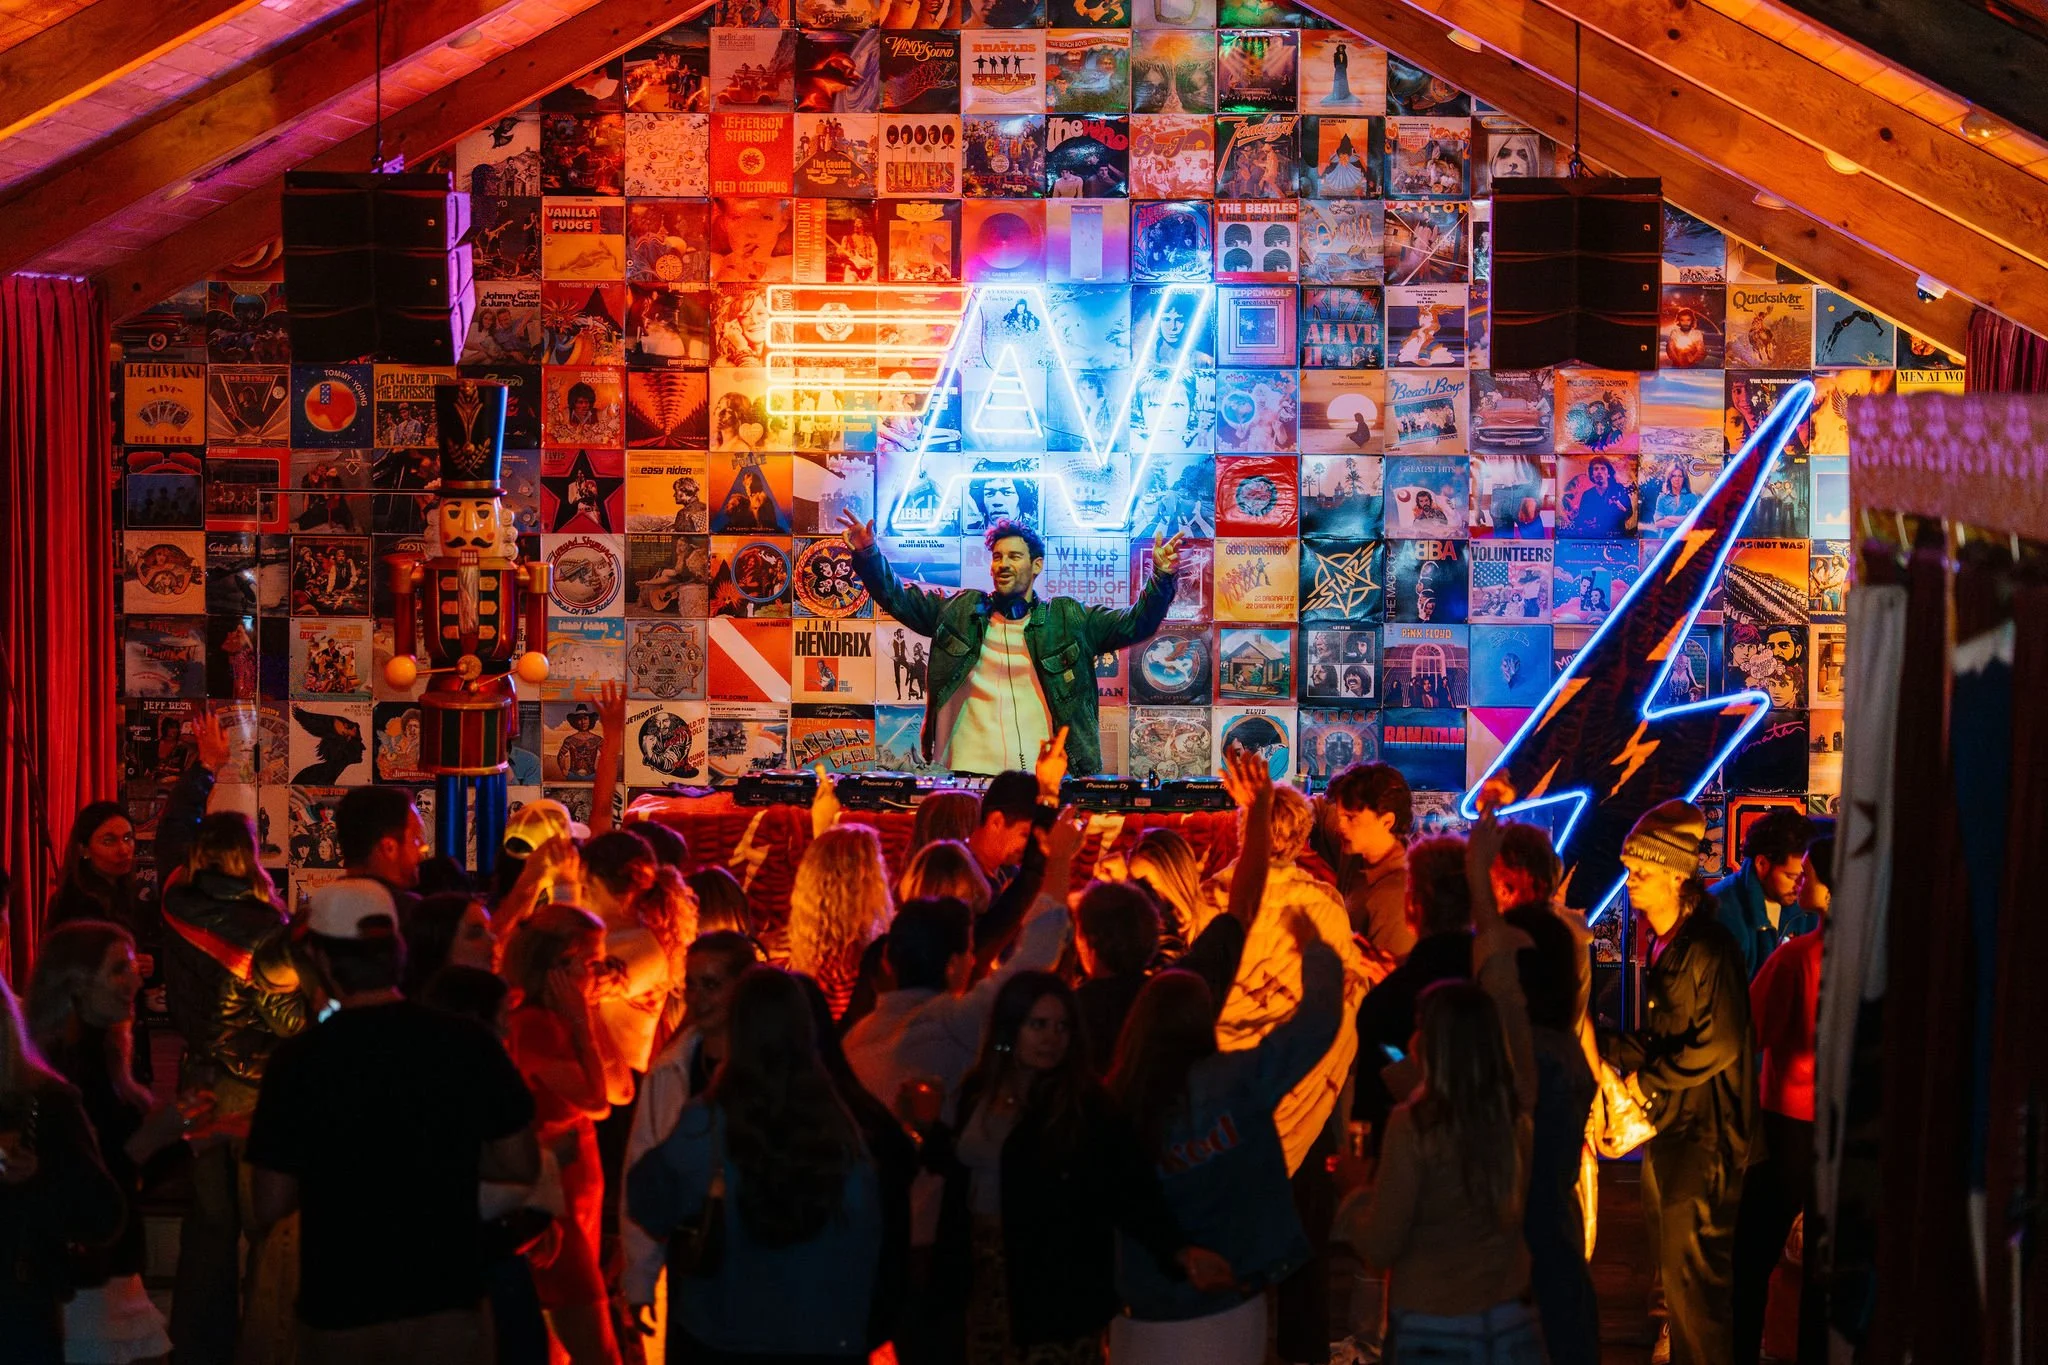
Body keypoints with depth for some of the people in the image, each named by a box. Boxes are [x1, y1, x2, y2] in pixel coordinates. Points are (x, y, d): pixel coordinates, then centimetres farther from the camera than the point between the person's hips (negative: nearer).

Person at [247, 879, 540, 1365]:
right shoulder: (467, 1043, -8)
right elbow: (522, 1165, 1)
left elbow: (269, 1207, -9)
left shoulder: (300, 1058, -13)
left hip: (340, 1312, -1)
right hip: (450, 1304, 1)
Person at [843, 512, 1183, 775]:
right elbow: (897, 597, 13)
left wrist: (1162, 579, -7)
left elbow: (1135, 624, 8)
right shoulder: (960, 610, 13)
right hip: (969, 772, 1)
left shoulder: (1068, 620, 11)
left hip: (1044, 775, 0)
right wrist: (868, 554, -2)